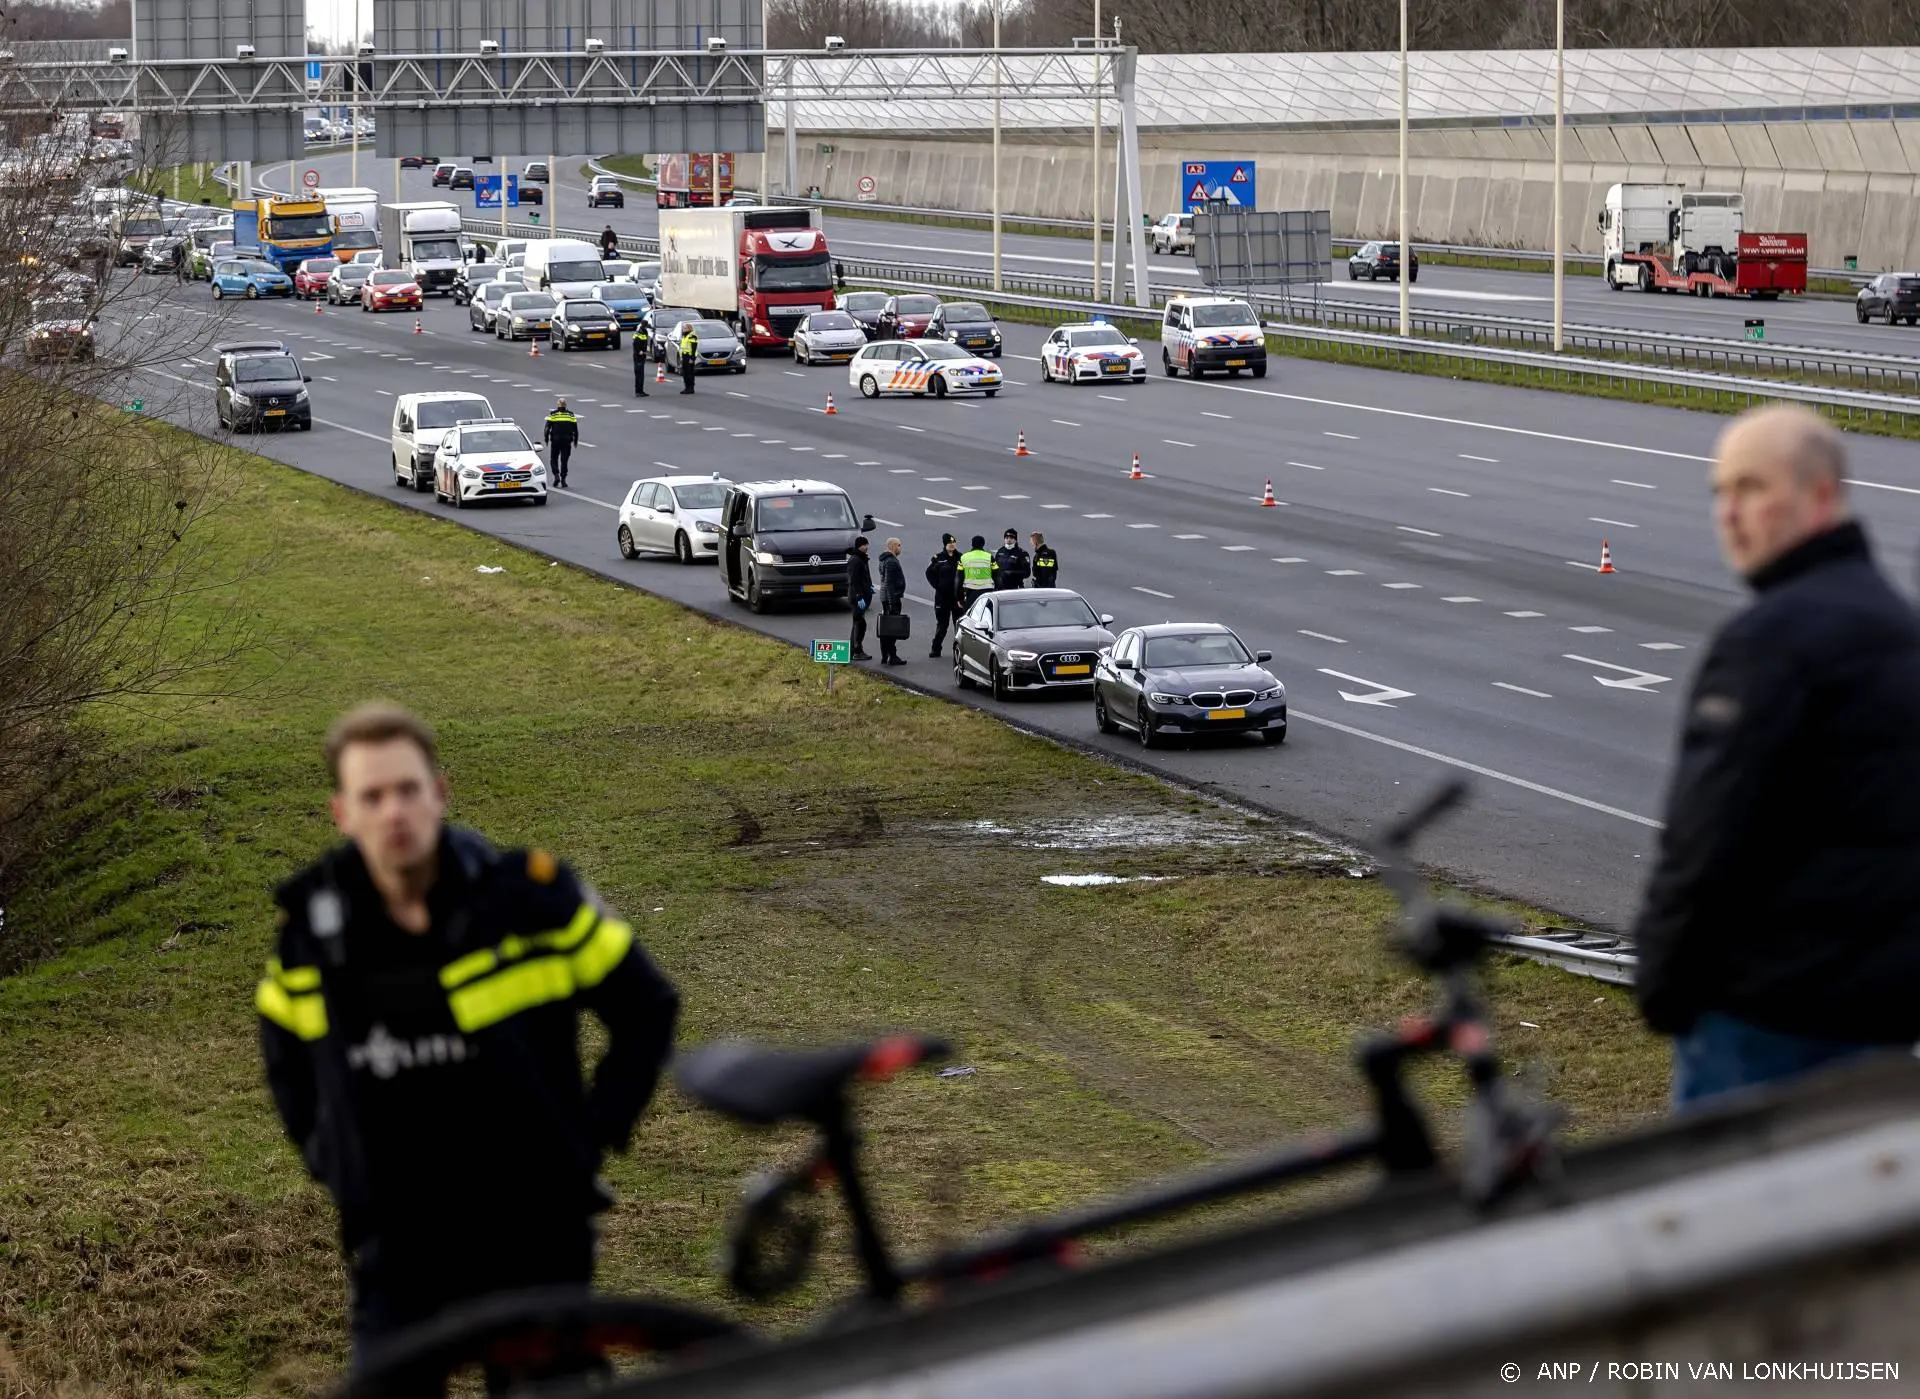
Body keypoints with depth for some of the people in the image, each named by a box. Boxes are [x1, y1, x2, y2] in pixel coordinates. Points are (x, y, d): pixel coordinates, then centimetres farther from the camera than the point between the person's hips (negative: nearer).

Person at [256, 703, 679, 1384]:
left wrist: (593, 1136, -3)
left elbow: (647, 1007, 1)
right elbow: (285, 1046, 18)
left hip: (535, 1245, -1)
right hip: (397, 1257, 1)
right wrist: (327, 1158, 10)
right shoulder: (312, 926, -4)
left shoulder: (527, 897, -12)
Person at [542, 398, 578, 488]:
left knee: (554, 459, 12)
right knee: (564, 460, 7)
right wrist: (575, 440, 14)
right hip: (567, 440, 1)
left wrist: (546, 439, 3)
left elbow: (547, 427, -5)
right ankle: (563, 480, 3)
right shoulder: (571, 415, 3)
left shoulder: (553, 414, -3)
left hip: (555, 440, -1)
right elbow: (575, 429, 6)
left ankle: (556, 475, -6)